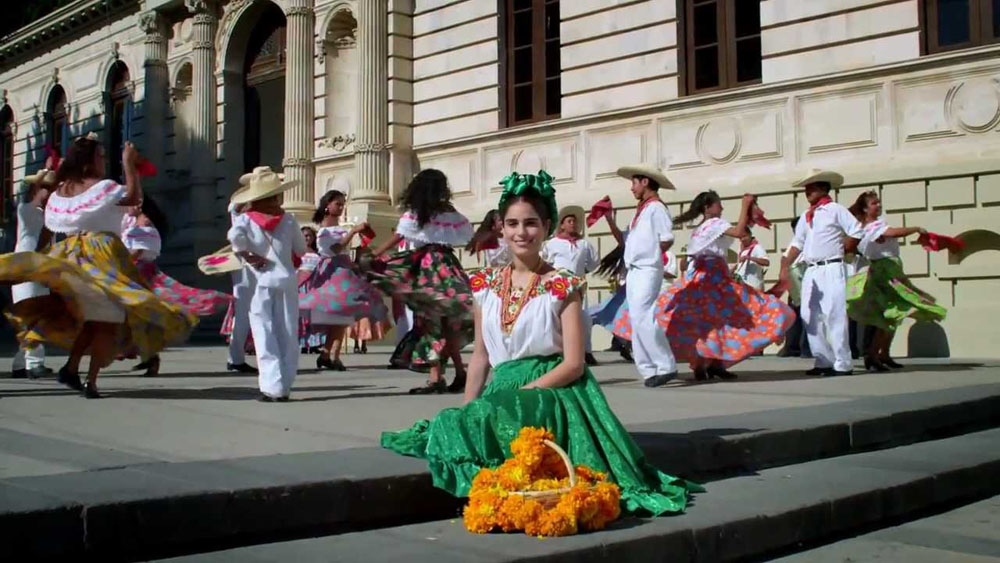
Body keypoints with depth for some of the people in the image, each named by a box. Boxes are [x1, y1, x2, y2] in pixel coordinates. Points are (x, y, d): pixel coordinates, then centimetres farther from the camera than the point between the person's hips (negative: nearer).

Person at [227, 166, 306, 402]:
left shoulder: (246, 218, -2)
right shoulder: (288, 220, 2)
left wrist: (246, 256, -9)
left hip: (261, 282, -1)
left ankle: (273, 386, -9)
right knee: (287, 334, 8)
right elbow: (301, 250, 9)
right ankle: (284, 385, 10)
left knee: (265, 334, -1)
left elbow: (234, 235, -22)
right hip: (286, 279, 1)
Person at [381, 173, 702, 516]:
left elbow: (573, 364, -9)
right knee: (461, 424, -25)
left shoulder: (563, 286, -4)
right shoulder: (486, 285, 11)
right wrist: (466, 410, 2)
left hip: (552, 394, -5)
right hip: (502, 390, 5)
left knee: (500, 420, -33)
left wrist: (520, 393, -17)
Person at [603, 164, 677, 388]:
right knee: (636, 321, 6)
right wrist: (609, 218, 15)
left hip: (647, 271, -9)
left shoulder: (656, 207, -7)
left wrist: (651, 255, 0)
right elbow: (624, 240, 21)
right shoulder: (640, 211, 21)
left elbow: (667, 240, -15)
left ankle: (666, 366, -13)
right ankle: (648, 369, 9)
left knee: (642, 318, -17)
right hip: (633, 271, 9)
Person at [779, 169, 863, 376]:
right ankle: (823, 361, 12)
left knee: (834, 316, -11)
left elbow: (856, 232, -8)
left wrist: (840, 250, -3)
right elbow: (797, 243, 18)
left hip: (831, 269, -7)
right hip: (811, 270, 7)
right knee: (810, 317, 5)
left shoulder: (836, 210, -2)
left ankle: (842, 364, -8)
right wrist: (785, 268, 10)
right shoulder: (806, 216, 17)